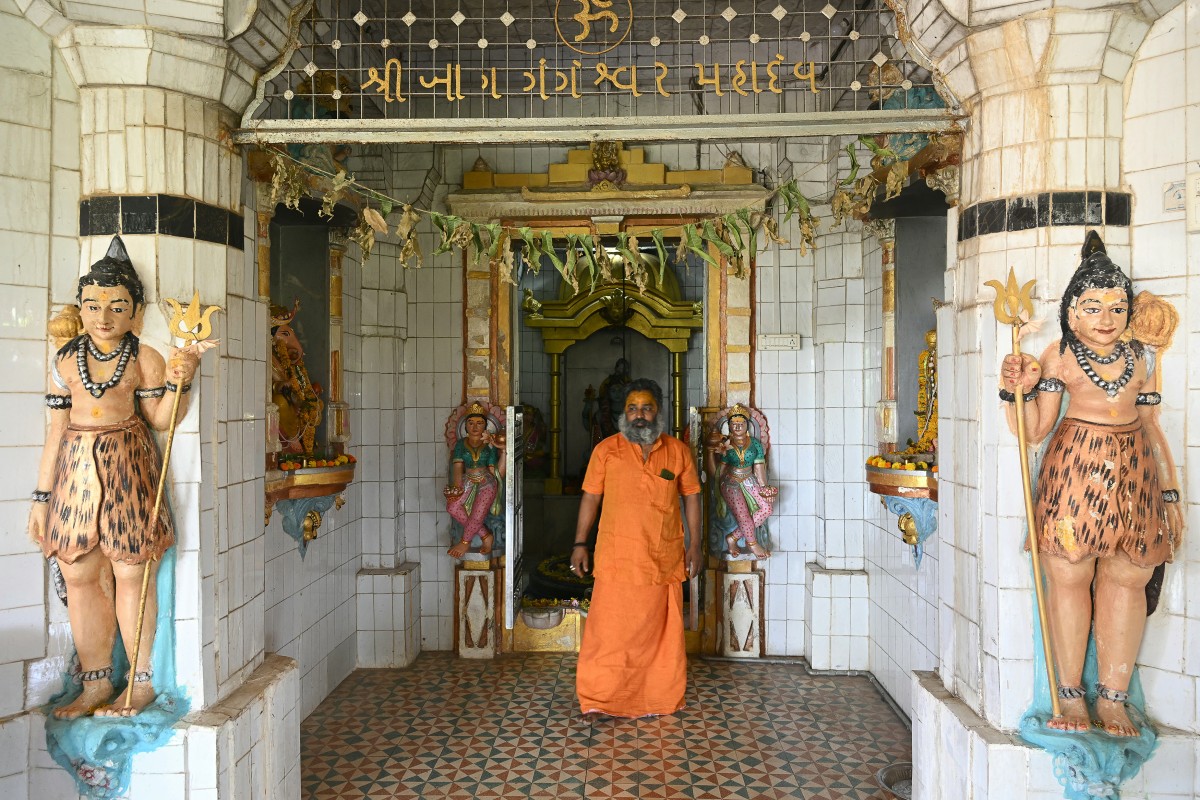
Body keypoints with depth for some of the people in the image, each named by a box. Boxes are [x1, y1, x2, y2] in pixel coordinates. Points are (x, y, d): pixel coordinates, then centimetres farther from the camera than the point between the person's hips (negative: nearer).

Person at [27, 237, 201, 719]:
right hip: (77, 470, 3)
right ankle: (95, 683, 17)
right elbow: (56, 432, 9)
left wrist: (177, 382, -17)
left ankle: (141, 682, 11)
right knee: (79, 575, 4)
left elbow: (160, 420, -1)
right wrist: (42, 497, 8)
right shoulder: (65, 362, 8)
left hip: (128, 467, -3)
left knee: (131, 573, -1)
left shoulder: (145, 360, 1)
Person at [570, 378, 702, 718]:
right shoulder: (606, 450, 0)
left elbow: (691, 497, 9)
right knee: (611, 626, -2)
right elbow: (590, 497, 3)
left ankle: (662, 696, 24)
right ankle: (601, 699, 7)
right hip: (617, 558, -2)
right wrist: (580, 543, 0)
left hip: (664, 558, 2)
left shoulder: (677, 451, 4)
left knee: (661, 628, 10)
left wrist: (695, 544, 4)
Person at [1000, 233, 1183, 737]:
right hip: (1075, 468, -3)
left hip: (1135, 475, 3)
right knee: (1067, 577, -2)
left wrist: (1170, 493, 11)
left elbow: (1152, 427, 13)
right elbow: (1034, 429, -2)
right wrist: (1018, 389, -18)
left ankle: (1113, 699, 11)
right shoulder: (1058, 356, 0)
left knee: (1127, 581, 1)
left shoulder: (1141, 358, 9)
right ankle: (1071, 697, 11)